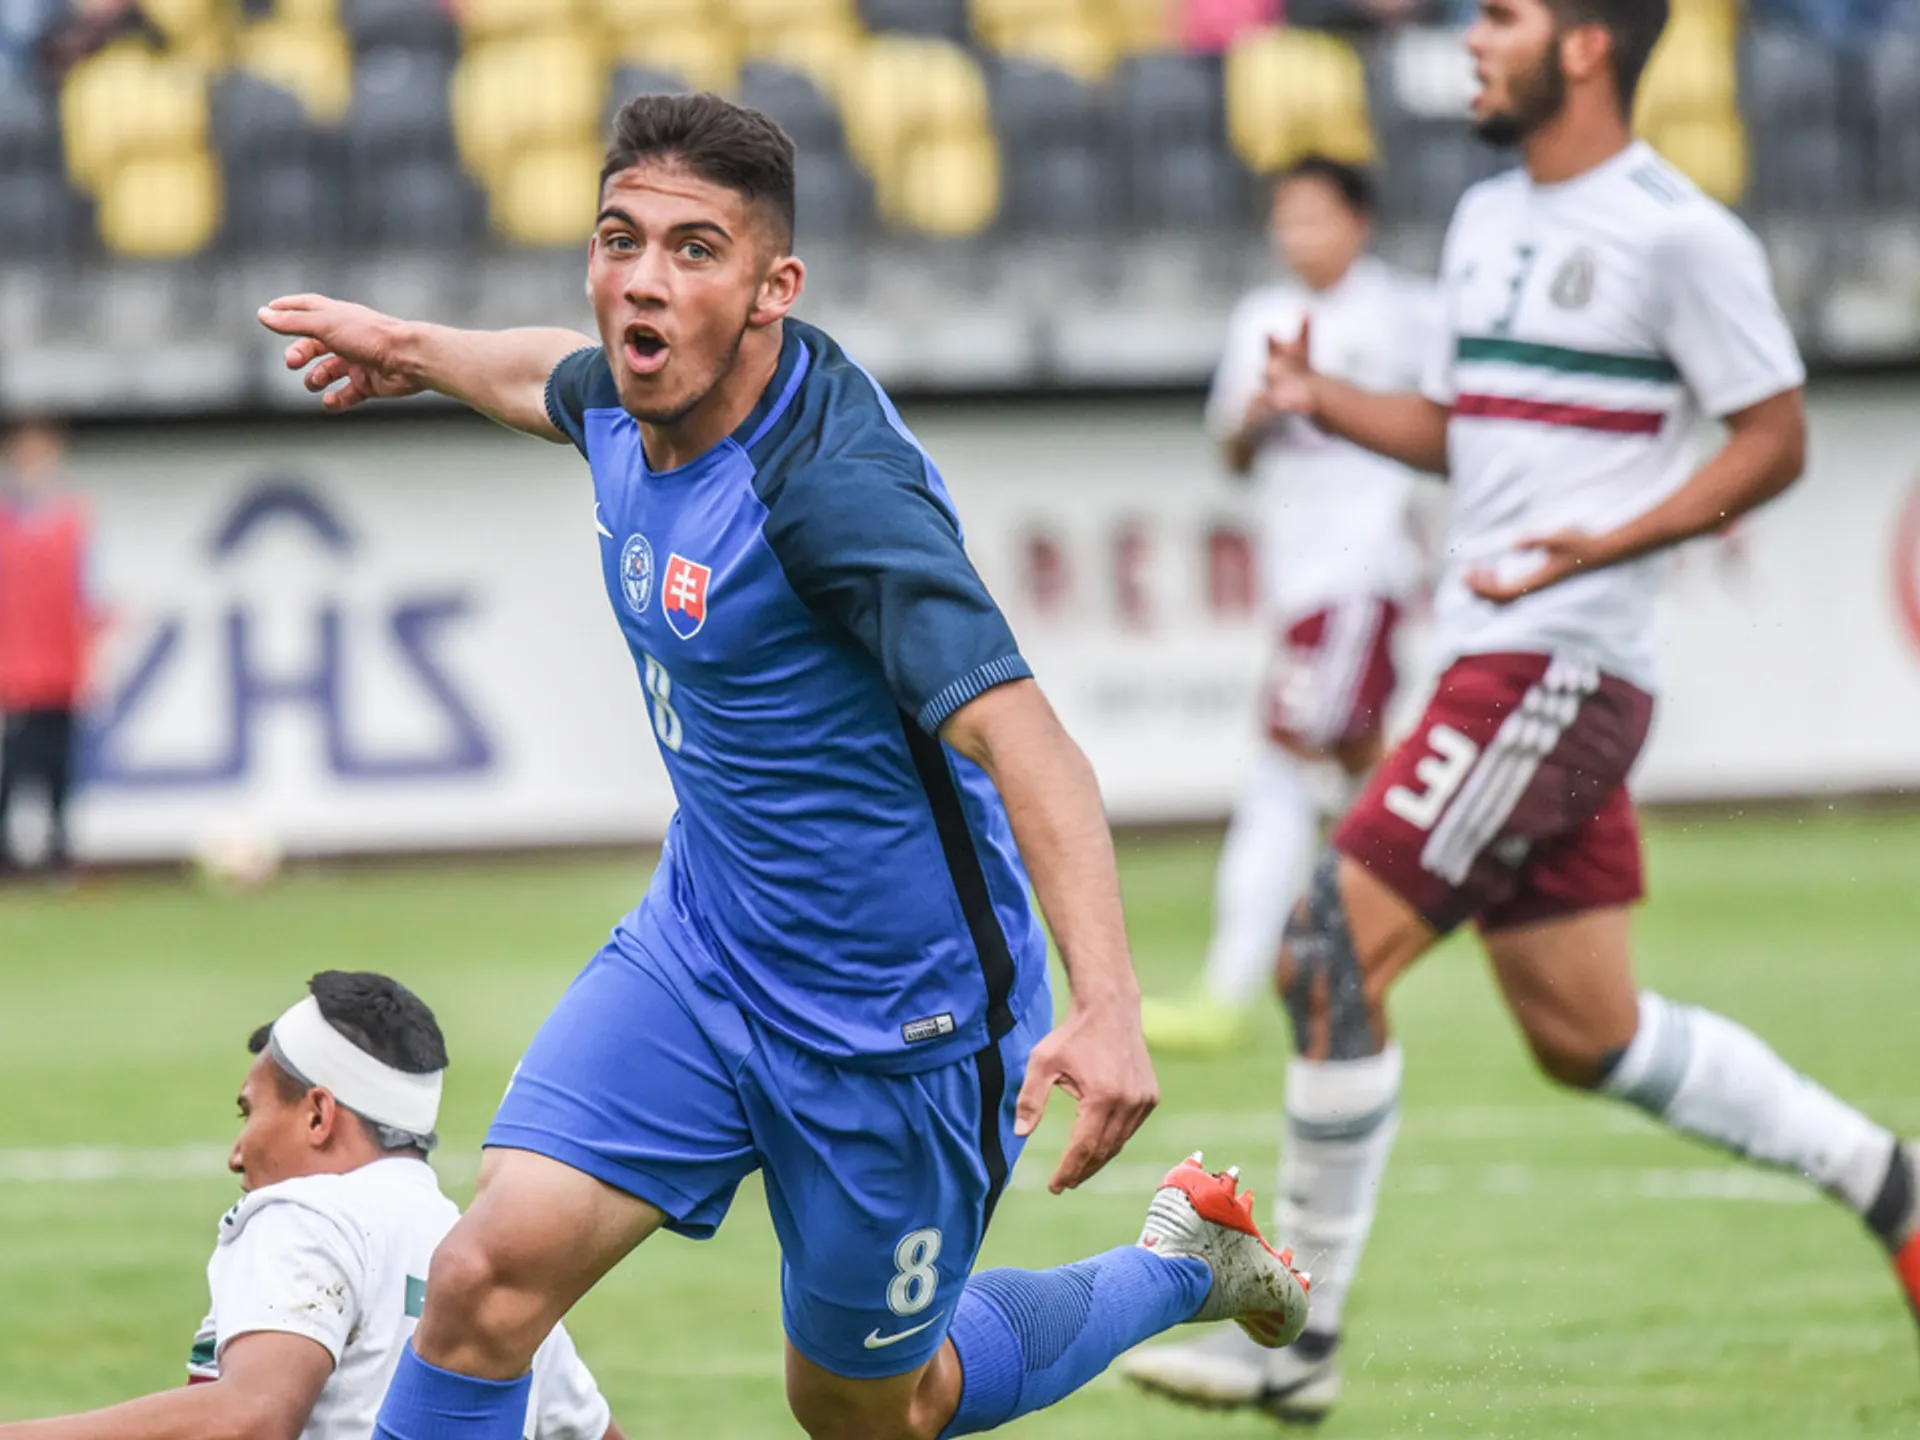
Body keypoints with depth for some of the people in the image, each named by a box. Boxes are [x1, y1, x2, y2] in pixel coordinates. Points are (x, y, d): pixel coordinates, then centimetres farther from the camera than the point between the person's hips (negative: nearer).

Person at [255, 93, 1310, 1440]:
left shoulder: (829, 482, -29)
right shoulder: (631, 401, -5)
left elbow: (1018, 734, -38)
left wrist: (1106, 1005, -50)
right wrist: (410, 347, 40)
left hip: (893, 1019, -6)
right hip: (699, 957, 6)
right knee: (490, 1276, -14)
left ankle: (1185, 1264, 37)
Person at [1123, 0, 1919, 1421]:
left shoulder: (1675, 234, -10)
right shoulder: (1488, 220, 16)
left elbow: (1775, 439, -9)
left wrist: (1608, 542, -21)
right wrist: (1324, 400, 5)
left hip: (1559, 667, -9)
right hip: (1493, 665, 9)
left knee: (1338, 947, -14)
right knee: (1586, 1036, 13)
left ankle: (1296, 1340, -8)